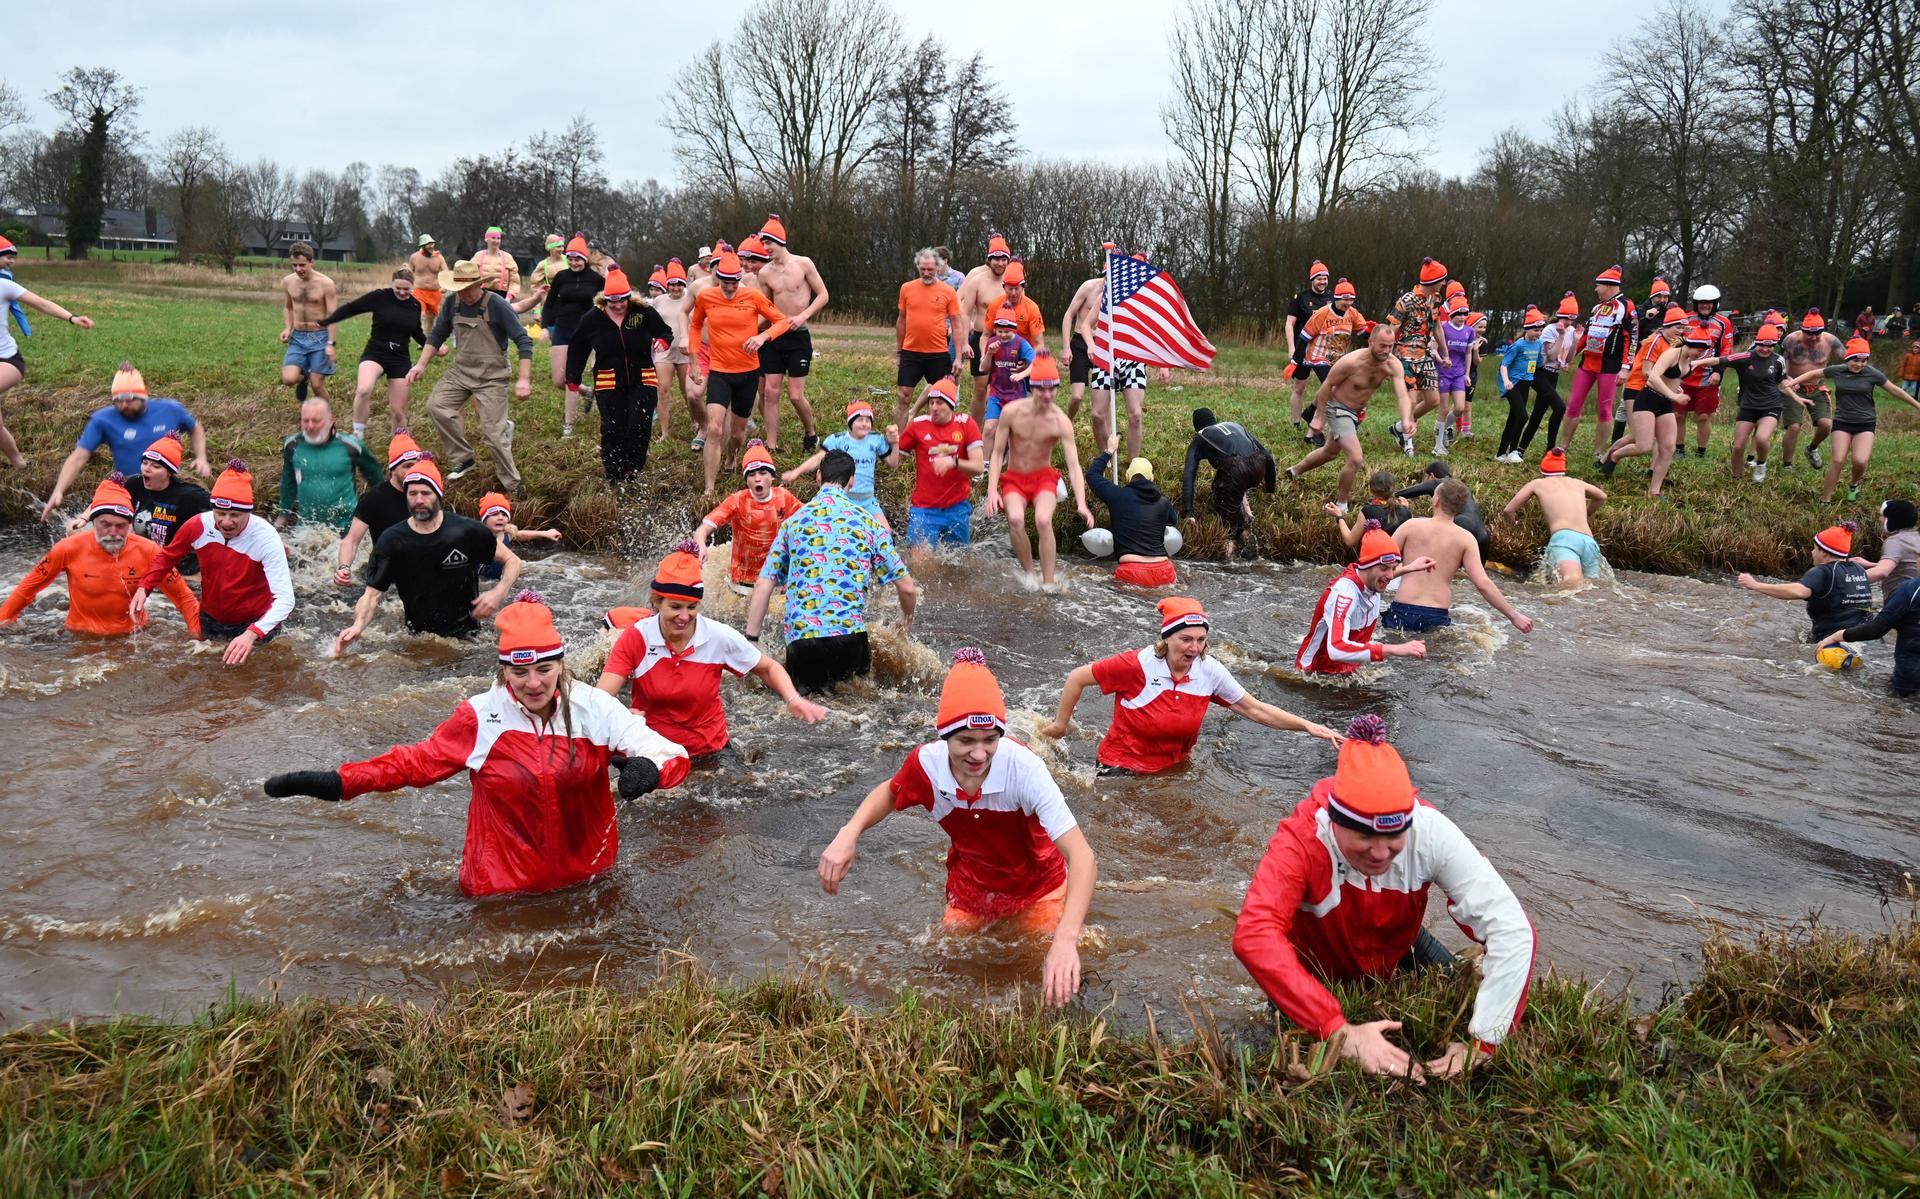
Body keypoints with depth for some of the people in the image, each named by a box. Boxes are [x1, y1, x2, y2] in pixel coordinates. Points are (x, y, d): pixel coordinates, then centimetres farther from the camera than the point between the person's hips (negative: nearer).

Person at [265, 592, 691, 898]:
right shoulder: (480, 716, -9)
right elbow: (417, 761, 2)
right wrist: (337, 783, -8)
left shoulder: (594, 707, -11)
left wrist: (648, 767, -39)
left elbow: (669, 753, -14)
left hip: (589, 871, 1)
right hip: (504, 883, -1)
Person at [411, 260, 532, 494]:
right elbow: (437, 335, 11)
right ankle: (462, 459, 4)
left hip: (491, 378, -6)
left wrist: (524, 379, -27)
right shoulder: (453, 303, -2)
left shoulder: (497, 306, -18)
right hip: (460, 371, 6)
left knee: (493, 433, -7)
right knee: (436, 405, -12)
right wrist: (421, 365, 2)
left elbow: (523, 341, -18)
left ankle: (512, 487, 8)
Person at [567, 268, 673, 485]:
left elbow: (666, 332, 8)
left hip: (642, 382, 0)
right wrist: (573, 380, 11)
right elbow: (577, 349, 11)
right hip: (609, 385, 0)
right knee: (612, 431, -2)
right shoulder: (592, 318, -1)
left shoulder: (644, 312, -5)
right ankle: (614, 478, 8)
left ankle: (633, 472, 7)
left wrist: (661, 341, -17)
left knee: (640, 427, -9)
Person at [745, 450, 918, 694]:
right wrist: (907, 619, 30)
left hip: (799, 635, 1)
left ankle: (803, 691, -12)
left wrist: (750, 642, 10)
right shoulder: (867, 522, 8)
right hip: (850, 633, -1)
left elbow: (763, 586, 7)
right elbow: (907, 588, 9)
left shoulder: (793, 521, 12)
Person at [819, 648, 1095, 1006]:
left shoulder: (1023, 767, -36)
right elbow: (890, 792, 1)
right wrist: (849, 833, -19)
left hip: (1036, 892, -2)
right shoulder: (927, 763, -25)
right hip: (970, 892, 3)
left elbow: (1081, 857, -40)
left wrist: (1066, 939, -55)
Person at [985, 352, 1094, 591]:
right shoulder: (1013, 412, -12)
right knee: (1015, 519, -31)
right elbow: (997, 454, -5)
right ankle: (1028, 573, -12)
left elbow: (1074, 465, -19)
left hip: (1043, 477, -1)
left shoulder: (1061, 422, -15)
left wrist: (1081, 504, -31)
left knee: (1043, 520, -31)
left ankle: (1048, 583, -22)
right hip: (1013, 478, 1)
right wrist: (992, 490, -16)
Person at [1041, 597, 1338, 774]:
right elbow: (1077, 678, -13)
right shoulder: (1138, 665, -22)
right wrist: (1061, 725, -4)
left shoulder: (1210, 672, -9)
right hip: (1122, 767, -5)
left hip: (1175, 766, 5)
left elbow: (1256, 710, -2)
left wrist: (1308, 726, -9)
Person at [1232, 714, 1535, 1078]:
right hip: (1320, 973, -2)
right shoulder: (1301, 841, -39)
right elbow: (1254, 935, -53)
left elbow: (1512, 930, -36)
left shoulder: (1430, 832, -34)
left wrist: (1481, 1045, -42)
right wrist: (1341, 1033, -58)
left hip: (1398, 951, 2)